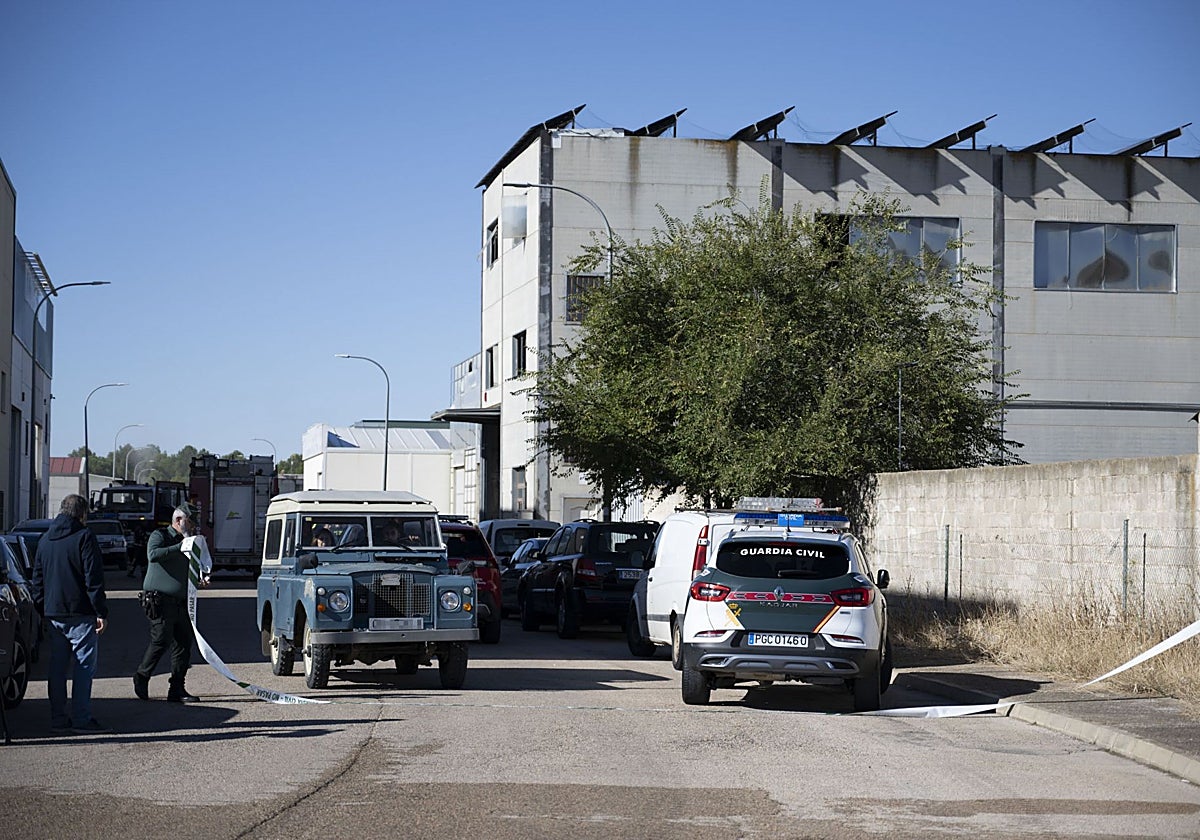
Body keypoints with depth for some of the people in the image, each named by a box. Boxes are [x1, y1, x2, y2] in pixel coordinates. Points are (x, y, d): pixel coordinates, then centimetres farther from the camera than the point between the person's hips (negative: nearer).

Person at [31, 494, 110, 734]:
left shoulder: (45, 541, 14)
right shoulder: (83, 537, -8)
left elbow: (37, 579, 17)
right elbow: (93, 578, -13)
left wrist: (43, 610, 21)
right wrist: (101, 612, -11)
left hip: (53, 613, 7)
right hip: (80, 614, -7)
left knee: (57, 667, 10)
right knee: (84, 665, -3)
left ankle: (58, 719, 10)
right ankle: (81, 718, -6)